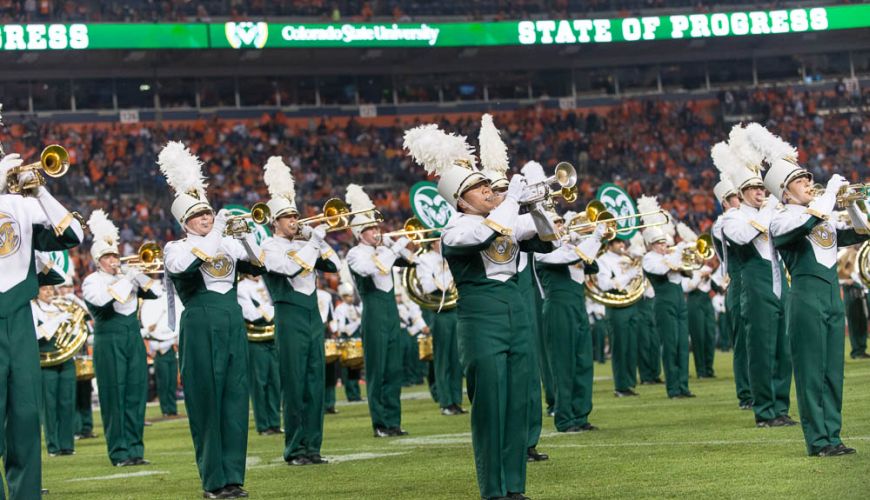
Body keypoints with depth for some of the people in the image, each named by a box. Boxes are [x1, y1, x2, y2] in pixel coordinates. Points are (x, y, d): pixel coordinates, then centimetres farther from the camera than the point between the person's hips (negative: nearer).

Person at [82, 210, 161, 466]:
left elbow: (154, 292, 7)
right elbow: (102, 300, -20)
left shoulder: (128, 277, 16)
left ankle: (135, 449, 9)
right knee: (114, 397, -5)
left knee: (136, 395, 3)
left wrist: (136, 274, -5)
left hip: (134, 340, 5)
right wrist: (125, 280, -13)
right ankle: (119, 453, -2)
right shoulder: (91, 281, 1)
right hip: (109, 343, -5)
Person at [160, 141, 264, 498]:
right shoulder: (176, 248, -1)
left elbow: (258, 265, 5)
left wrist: (244, 233, -8)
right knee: (207, 404, -2)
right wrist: (217, 232, -22)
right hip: (201, 331, -4)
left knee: (235, 403, 3)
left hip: (233, 328, 5)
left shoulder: (228, 244, 13)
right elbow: (186, 266, -22)